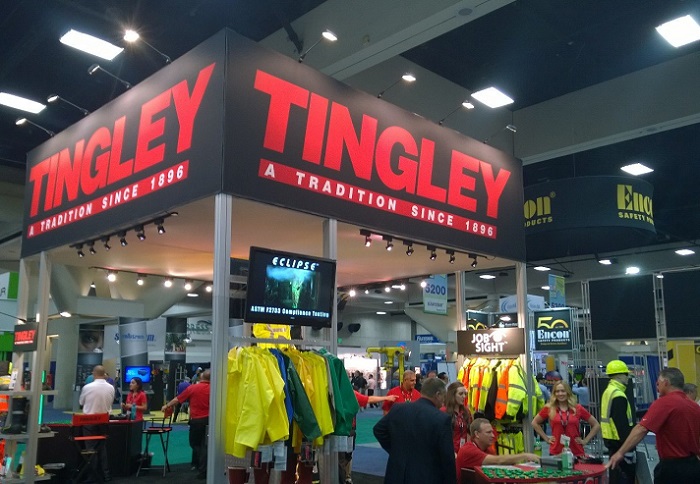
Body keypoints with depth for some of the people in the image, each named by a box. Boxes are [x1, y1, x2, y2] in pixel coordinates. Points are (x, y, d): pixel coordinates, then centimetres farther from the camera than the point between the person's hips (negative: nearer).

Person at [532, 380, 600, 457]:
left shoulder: (578, 408, 3)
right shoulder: (549, 409, 1)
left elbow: (596, 425, 11)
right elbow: (535, 423, 12)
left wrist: (585, 440, 4)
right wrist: (546, 438, 5)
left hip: (577, 453, 0)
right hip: (556, 452, 0)